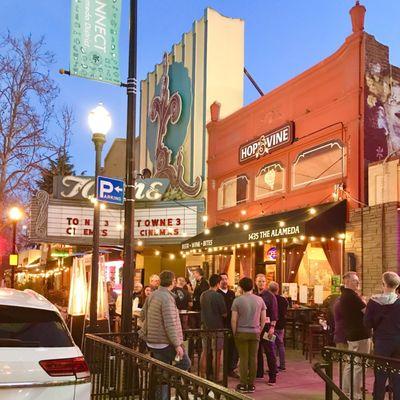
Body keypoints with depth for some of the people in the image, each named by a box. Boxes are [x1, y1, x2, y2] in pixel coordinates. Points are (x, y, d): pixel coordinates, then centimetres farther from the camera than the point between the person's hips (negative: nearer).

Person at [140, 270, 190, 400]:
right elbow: (170, 324, -23)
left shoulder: (152, 295, 8)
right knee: (185, 363, 5)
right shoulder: (167, 298, -18)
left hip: (153, 341, 8)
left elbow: (143, 315, 19)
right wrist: (177, 344, -21)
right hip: (165, 342, -8)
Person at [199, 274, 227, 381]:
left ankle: (203, 376, 18)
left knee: (204, 352, 13)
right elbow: (224, 314, -12)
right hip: (217, 327, -6)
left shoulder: (203, 295, 3)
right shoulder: (218, 296, -17)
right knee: (217, 353, 2)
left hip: (205, 327, 6)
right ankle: (216, 378, 6)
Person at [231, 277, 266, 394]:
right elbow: (263, 319, 5)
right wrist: (259, 331, 15)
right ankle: (251, 385, 12)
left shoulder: (237, 300, -6)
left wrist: (234, 333, 3)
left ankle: (243, 385, 6)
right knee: (253, 358, 7)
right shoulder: (260, 300, 4)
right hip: (255, 333, 3)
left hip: (242, 332, -3)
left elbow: (234, 320, -8)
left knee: (243, 358, 2)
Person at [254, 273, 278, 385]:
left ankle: (272, 377, -1)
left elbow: (274, 313, -6)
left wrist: (272, 327, -14)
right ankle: (258, 373, 24)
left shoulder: (270, 296, -3)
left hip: (267, 326, -5)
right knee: (257, 350, 12)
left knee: (269, 351, -4)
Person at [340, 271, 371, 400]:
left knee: (350, 364, 15)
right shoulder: (352, 295, -17)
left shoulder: (343, 296, 15)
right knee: (359, 365, -5)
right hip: (360, 335, -10)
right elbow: (367, 311, -17)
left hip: (350, 334, 10)